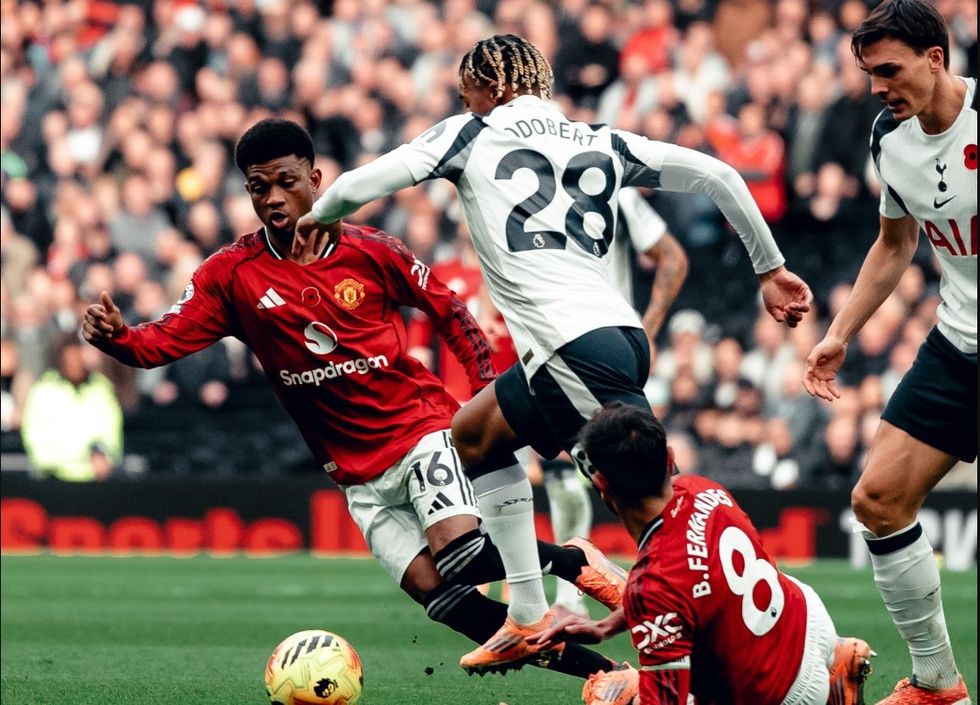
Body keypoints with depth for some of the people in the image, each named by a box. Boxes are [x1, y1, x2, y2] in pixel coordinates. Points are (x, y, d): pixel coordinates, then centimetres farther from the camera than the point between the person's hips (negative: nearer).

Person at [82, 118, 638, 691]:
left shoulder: (370, 251, -5)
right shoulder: (231, 274, -3)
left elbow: (449, 311, 7)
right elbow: (161, 342, -9)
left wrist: (488, 392, -1)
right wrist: (114, 336, -30)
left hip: (424, 428, -2)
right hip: (358, 474, 2)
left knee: (460, 552, -26)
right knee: (435, 591, -11)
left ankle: (576, 560, 2)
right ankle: (589, 666, 0)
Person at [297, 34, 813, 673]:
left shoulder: (471, 135, 8)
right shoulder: (600, 143, 20)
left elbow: (356, 188, 3)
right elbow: (717, 175, 15)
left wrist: (318, 216, 25)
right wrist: (770, 268, 22)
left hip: (580, 355, -7)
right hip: (618, 332, 7)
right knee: (474, 436, 24)